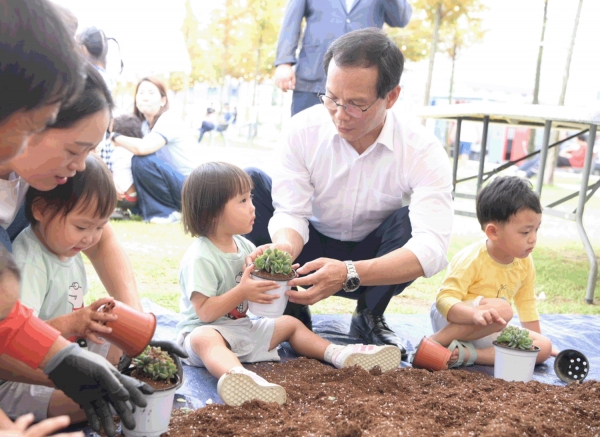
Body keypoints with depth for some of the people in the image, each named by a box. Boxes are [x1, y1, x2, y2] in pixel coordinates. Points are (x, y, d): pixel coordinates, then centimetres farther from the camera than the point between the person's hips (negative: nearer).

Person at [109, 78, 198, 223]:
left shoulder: (169, 121, -19)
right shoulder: (143, 124, 6)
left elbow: (142, 148, -35)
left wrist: (115, 137, -18)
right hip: (173, 184, 8)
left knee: (142, 161, -26)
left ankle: (169, 212, -13)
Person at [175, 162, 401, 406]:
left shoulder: (244, 246, 8)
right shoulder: (200, 258, -19)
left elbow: (258, 287, 17)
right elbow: (204, 312, -23)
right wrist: (242, 292, -31)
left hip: (243, 328, 9)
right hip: (207, 329, -9)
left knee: (290, 324, 12)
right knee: (204, 338, -41)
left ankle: (339, 354, -3)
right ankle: (235, 375, -73)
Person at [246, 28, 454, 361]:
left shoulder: (423, 152, -24)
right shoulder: (304, 128, -18)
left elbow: (432, 246, -35)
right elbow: (290, 212, -19)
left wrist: (348, 274, -50)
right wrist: (284, 248, -44)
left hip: (373, 264, -1)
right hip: (312, 256, 1)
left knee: (411, 222, -32)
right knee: (248, 183, -20)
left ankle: (369, 318, -5)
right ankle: (292, 314, -10)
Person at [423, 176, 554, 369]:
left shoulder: (525, 263, -1)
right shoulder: (472, 259, -22)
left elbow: (526, 303, 13)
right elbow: (444, 299, -29)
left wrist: (537, 341, 16)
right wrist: (476, 314, -47)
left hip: (484, 334, 8)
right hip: (449, 322, -8)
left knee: (544, 347, -10)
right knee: (502, 308, -33)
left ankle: (467, 354, -23)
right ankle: (434, 342, -26)